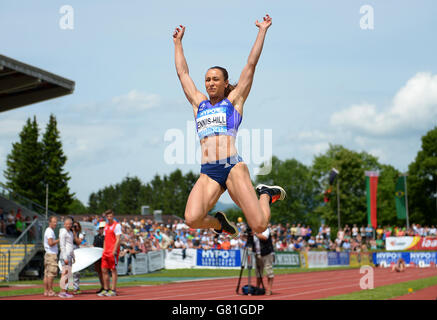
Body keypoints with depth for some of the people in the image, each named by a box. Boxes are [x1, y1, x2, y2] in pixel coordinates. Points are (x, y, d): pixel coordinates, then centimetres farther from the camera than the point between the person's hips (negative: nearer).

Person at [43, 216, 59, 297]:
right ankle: (50, 291, -11)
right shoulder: (50, 231, -12)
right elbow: (50, 243, -21)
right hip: (51, 254, -10)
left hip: (47, 254, 10)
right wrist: (59, 240, -12)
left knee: (46, 274, 8)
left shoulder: (48, 231, 20)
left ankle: (46, 291, 8)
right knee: (51, 274, -10)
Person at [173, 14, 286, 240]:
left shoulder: (233, 101, 12)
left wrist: (262, 31, 15)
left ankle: (265, 194, 23)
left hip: (233, 167, -3)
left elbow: (251, 65, 12)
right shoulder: (199, 103, 21)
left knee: (259, 226, -12)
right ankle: (219, 222, 11)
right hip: (207, 173, 3)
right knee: (192, 220, -26)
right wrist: (178, 42, 36)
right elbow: (182, 73, 30)